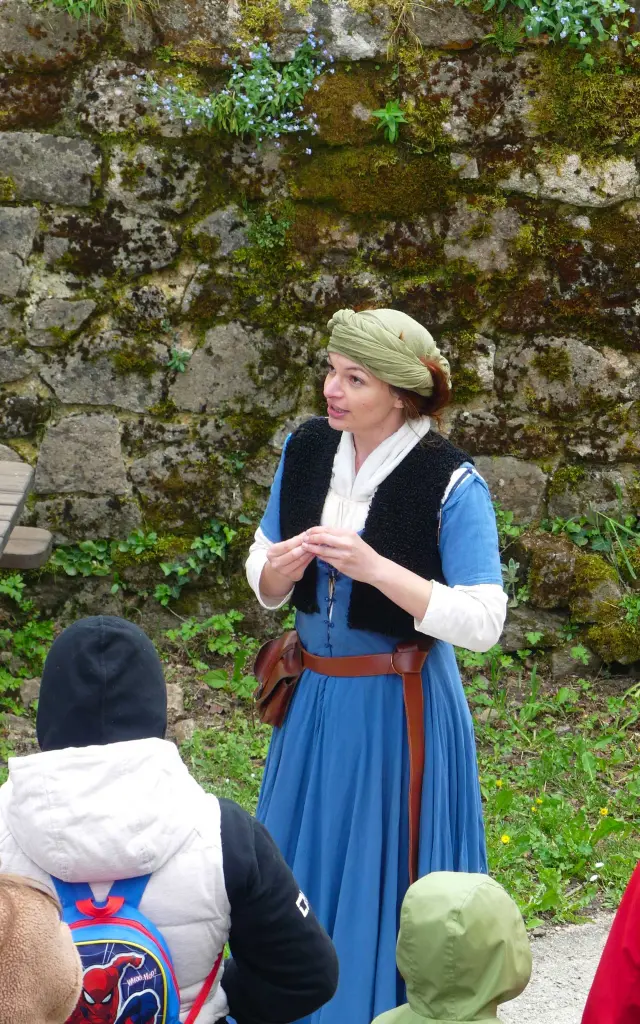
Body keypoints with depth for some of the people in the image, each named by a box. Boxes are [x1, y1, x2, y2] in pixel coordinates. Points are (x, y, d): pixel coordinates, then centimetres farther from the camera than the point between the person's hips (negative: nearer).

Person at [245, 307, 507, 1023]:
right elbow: (261, 575, 8)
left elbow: (483, 621, -22)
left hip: (400, 708, -5)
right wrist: (277, 569, -17)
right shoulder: (306, 449, -1)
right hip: (314, 695, 5)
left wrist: (374, 568, -30)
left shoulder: (452, 484, -18)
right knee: (305, 865, 18)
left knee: (383, 875, 6)